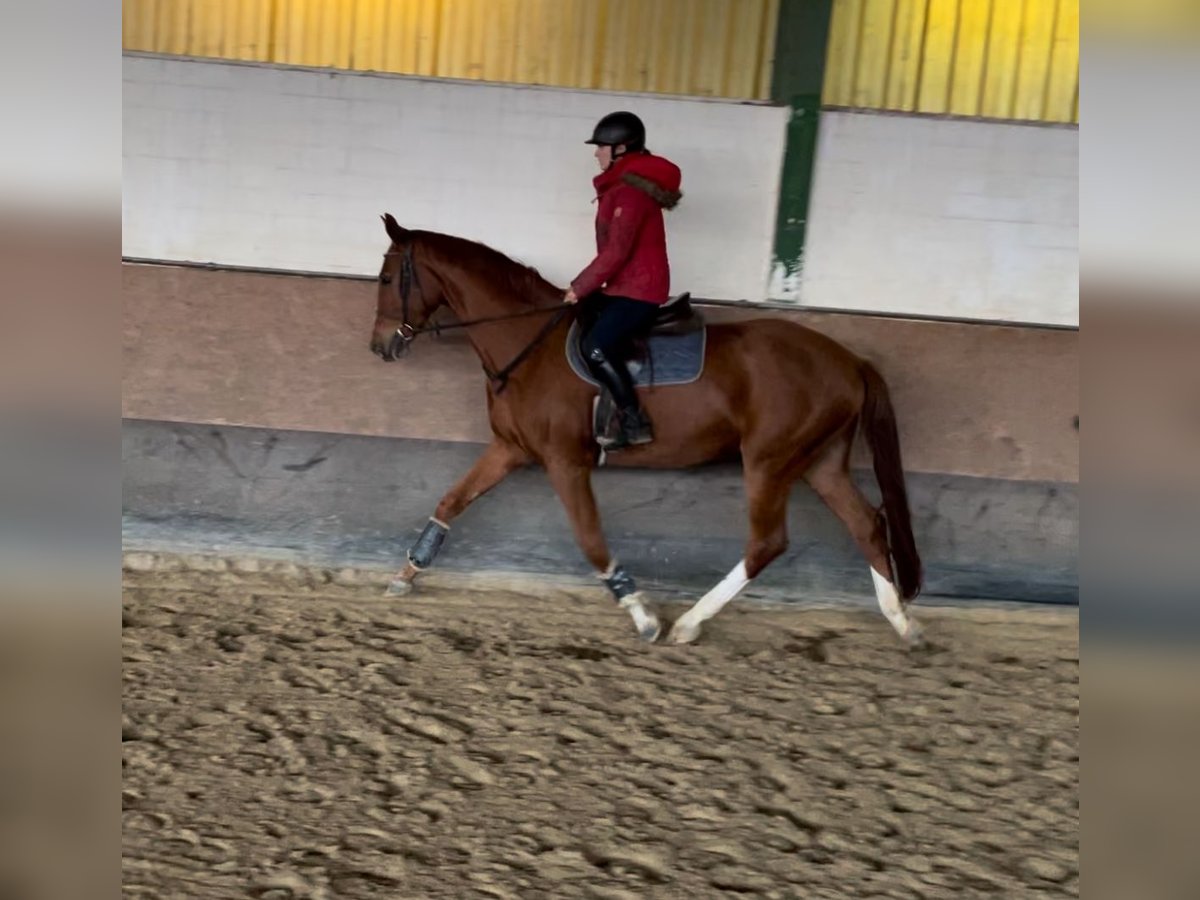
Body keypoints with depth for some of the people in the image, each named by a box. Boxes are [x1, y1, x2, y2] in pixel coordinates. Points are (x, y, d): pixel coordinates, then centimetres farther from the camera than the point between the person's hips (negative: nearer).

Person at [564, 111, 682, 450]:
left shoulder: (631, 190, -19)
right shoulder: (624, 185, 14)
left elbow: (616, 252, -24)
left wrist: (579, 287, -16)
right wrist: (584, 288, 13)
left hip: (638, 288, -11)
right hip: (624, 284, 11)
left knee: (596, 348, -21)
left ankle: (634, 422, -13)